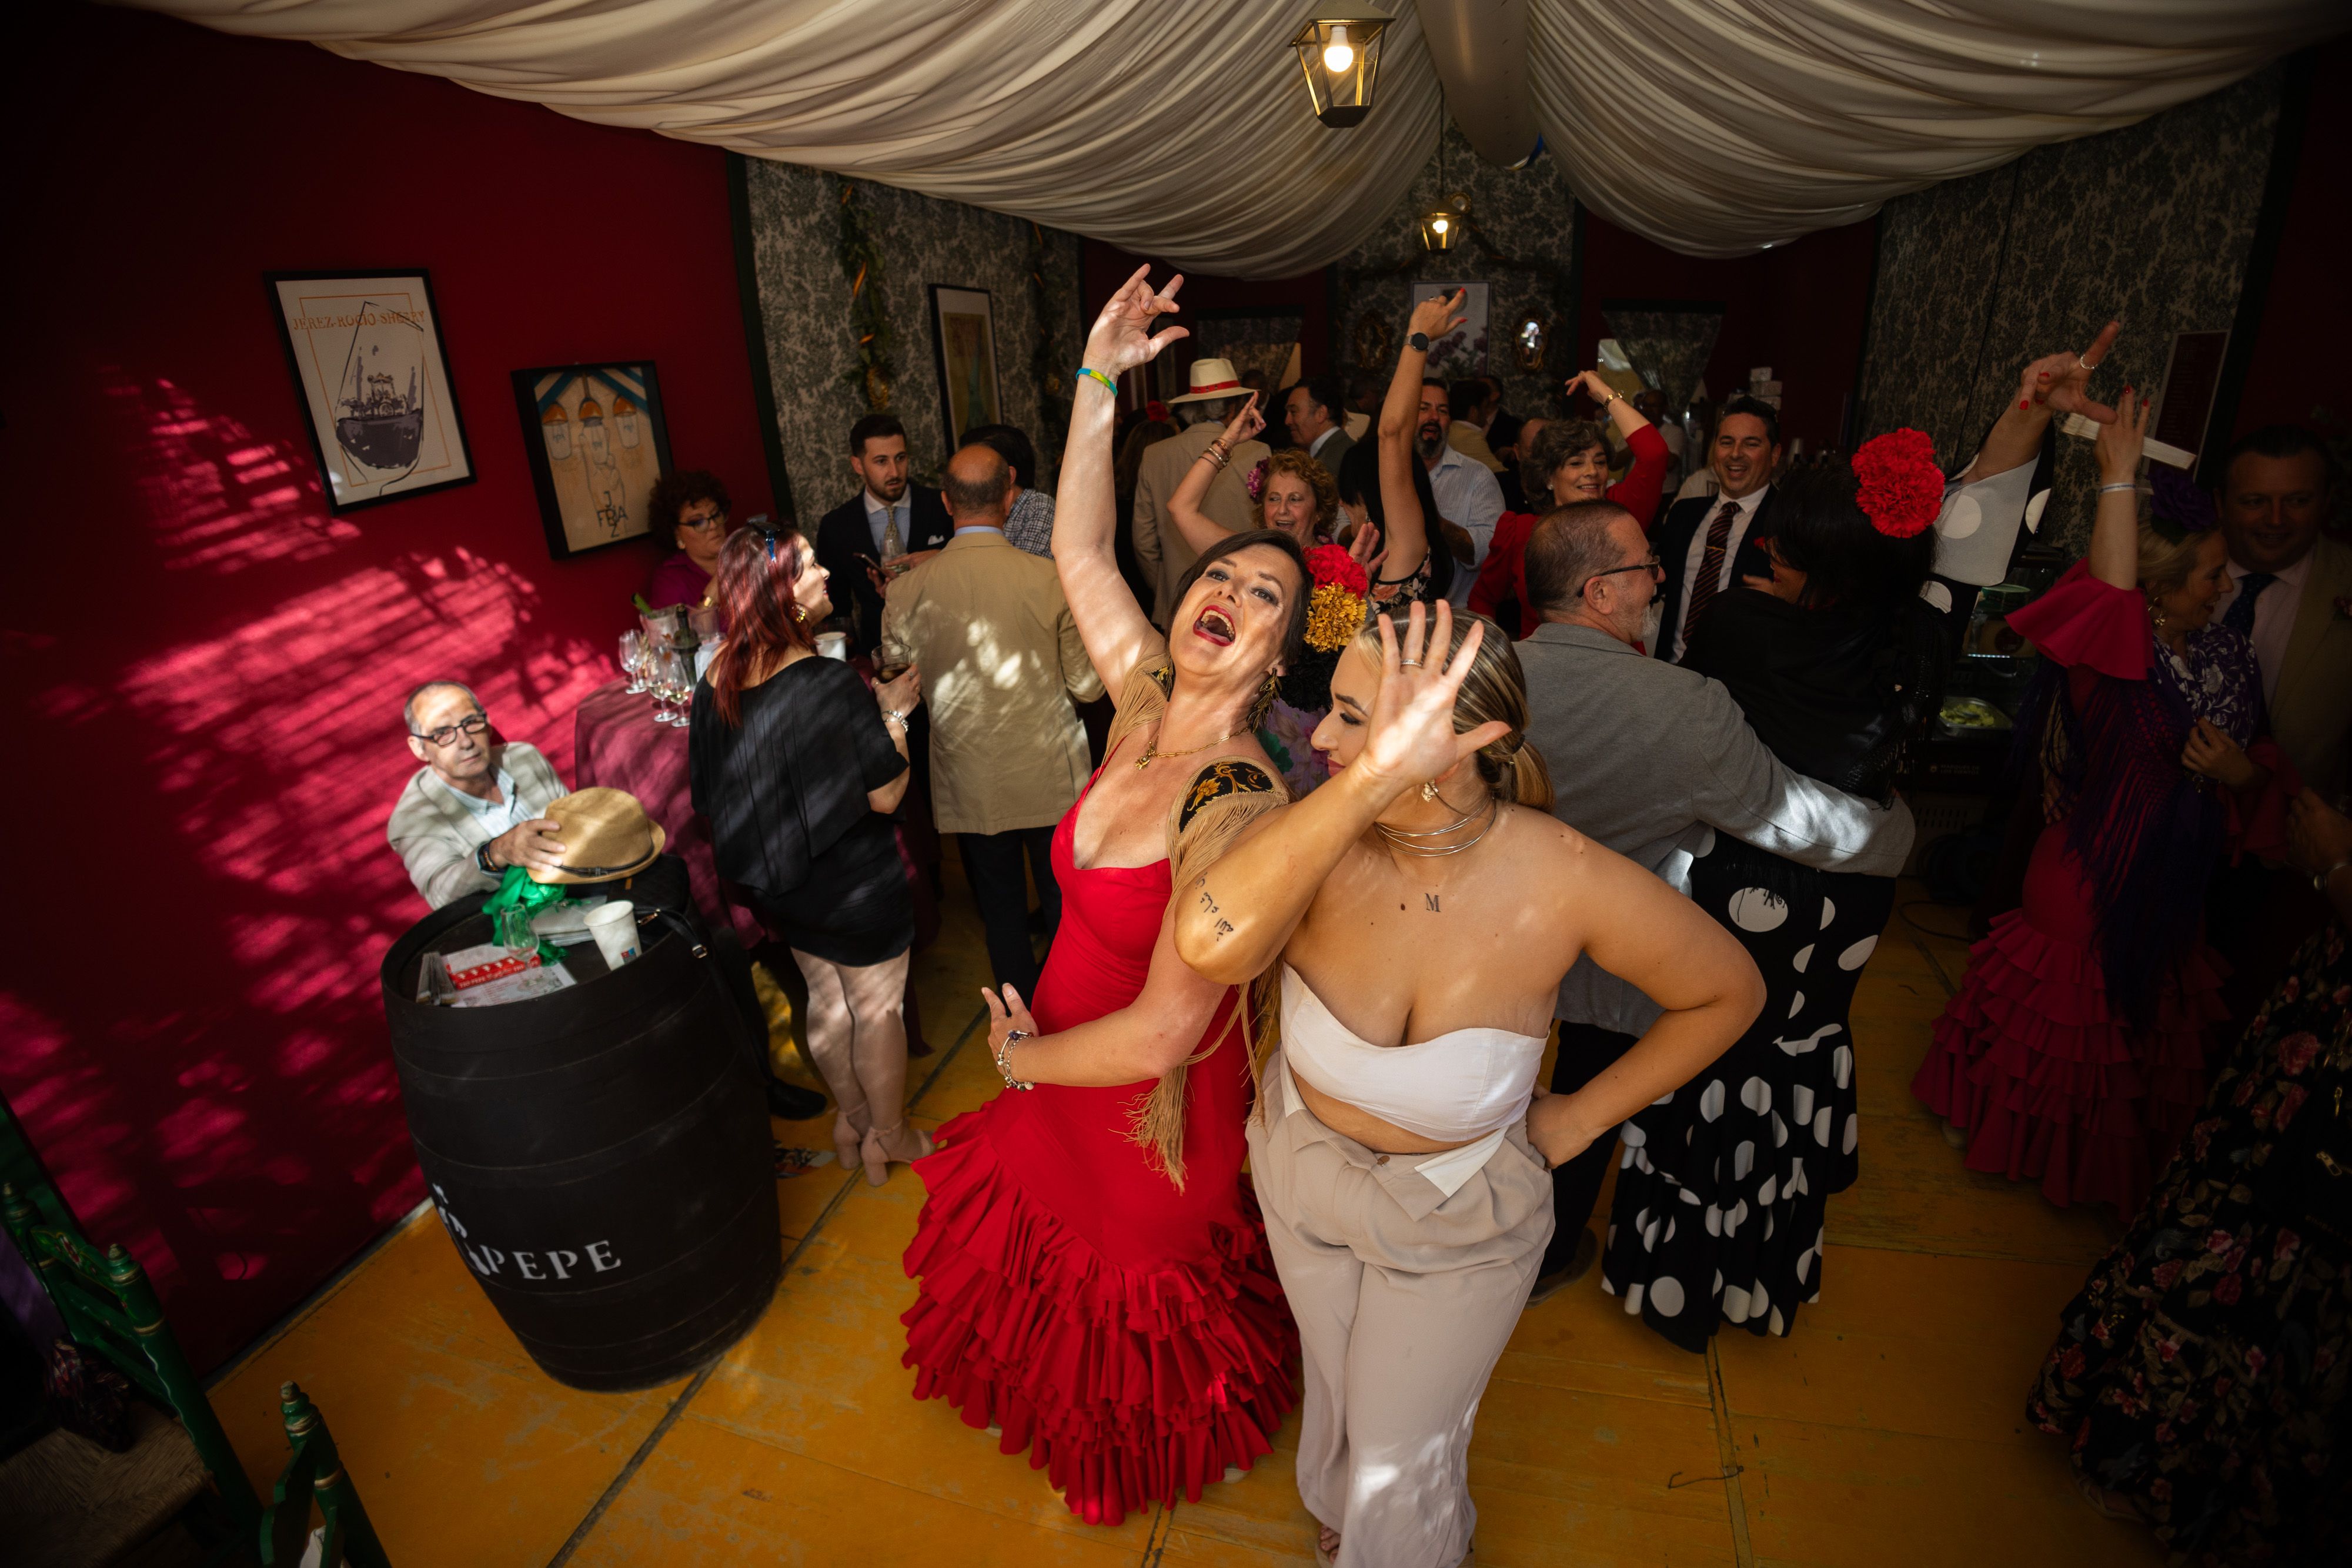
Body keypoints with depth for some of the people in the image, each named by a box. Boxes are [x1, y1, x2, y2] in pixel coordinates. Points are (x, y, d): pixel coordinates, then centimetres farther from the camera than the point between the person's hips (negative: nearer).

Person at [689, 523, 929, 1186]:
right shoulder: (830, 684, -28)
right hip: (854, 886, -7)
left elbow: (710, 791, 7)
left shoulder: (716, 682, -5)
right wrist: (894, 711, -11)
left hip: (778, 884, 7)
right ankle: (889, 1136, 32)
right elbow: (885, 795, -23)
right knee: (879, 1008, 13)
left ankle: (851, 1119, 42)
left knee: (826, 1000, 24)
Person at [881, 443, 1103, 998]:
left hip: (969, 785, 2)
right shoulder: (1050, 580, -15)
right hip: (1050, 780, -1)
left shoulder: (908, 590, -10)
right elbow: (1088, 686, -7)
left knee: (1001, 913, 17)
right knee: (1064, 907, 17)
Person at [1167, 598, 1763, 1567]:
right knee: (1335, 1385, 32)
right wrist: (1373, 780, -55)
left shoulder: (1567, 880, -31)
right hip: (1303, 1167, 3)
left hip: (1460, 1213, -2)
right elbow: (1208, 944, -51)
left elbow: (1729, 991, -12)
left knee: (1401, 1462, 19)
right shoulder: (1321, 846, -29)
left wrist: (1579, 1120, -10)